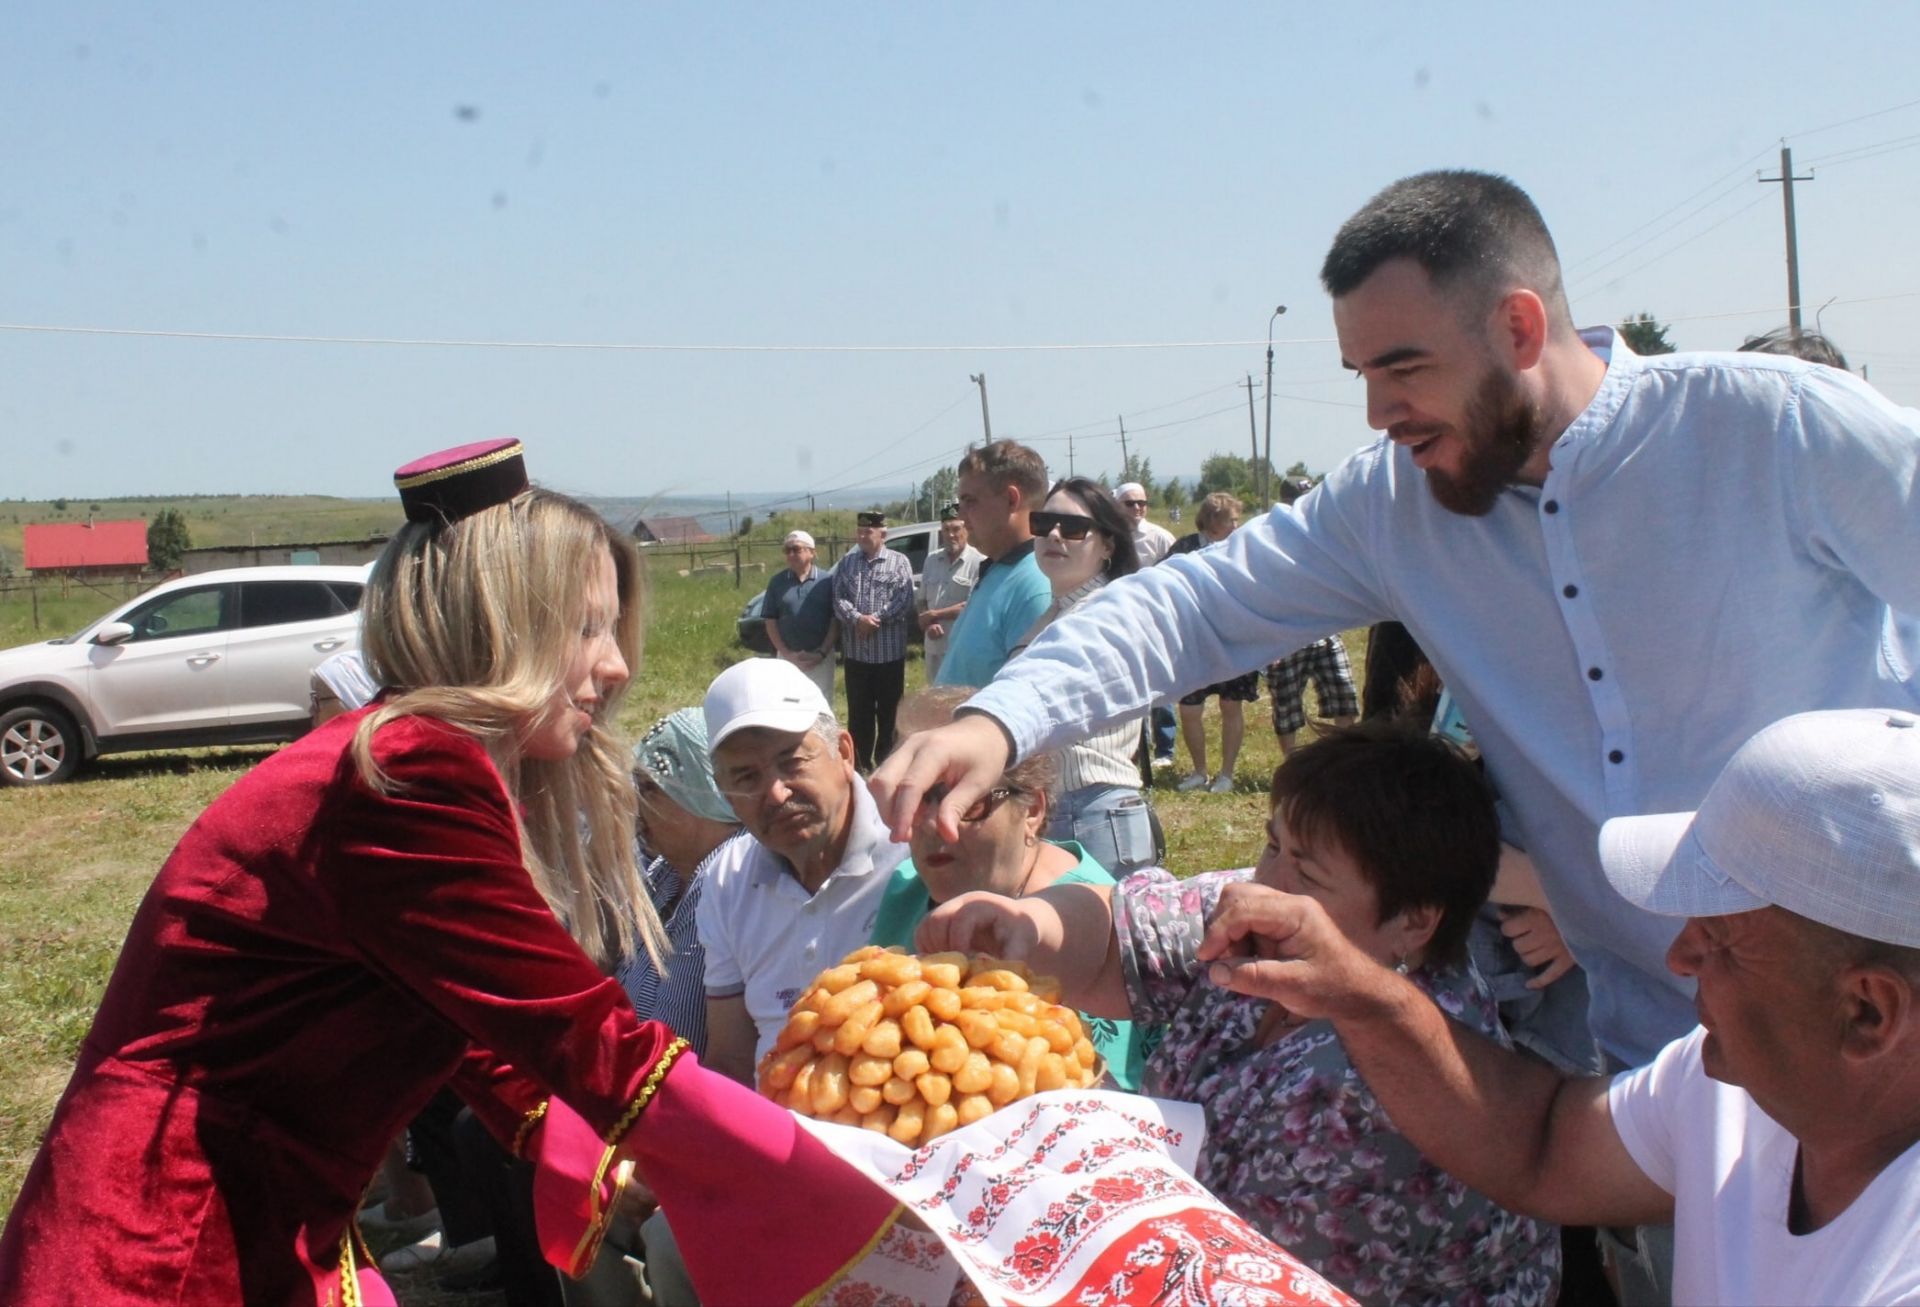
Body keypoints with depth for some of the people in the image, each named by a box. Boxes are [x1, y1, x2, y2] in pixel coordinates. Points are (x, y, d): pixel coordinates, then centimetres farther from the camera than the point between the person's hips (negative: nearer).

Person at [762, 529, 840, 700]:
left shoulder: (827, 581, -1)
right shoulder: (777, 583, 3)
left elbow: (836, 621, -2)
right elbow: (771, 622, 4)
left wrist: (821, 653, -10)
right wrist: (787, 654, -6)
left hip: (821, 658, -1)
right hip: (787, 657, 1)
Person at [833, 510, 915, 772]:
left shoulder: (899, 562, 0)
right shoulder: (846, 564, 10)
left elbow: (905, 600, -10)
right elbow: (838, 599, 0)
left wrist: (875, 620, -17)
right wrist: (857, 619, -18)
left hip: (889, 651, -3)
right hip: (855, 651, 3)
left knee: (889, 710, 6)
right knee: (858, 711, 8)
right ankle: (860, 764, 16)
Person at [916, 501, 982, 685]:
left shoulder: (979, 563, -9)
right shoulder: (931, 560, 11)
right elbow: (922, 601, 14)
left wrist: (933, 615, -9)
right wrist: (929, 624, -7)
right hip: (934, 647, 6)